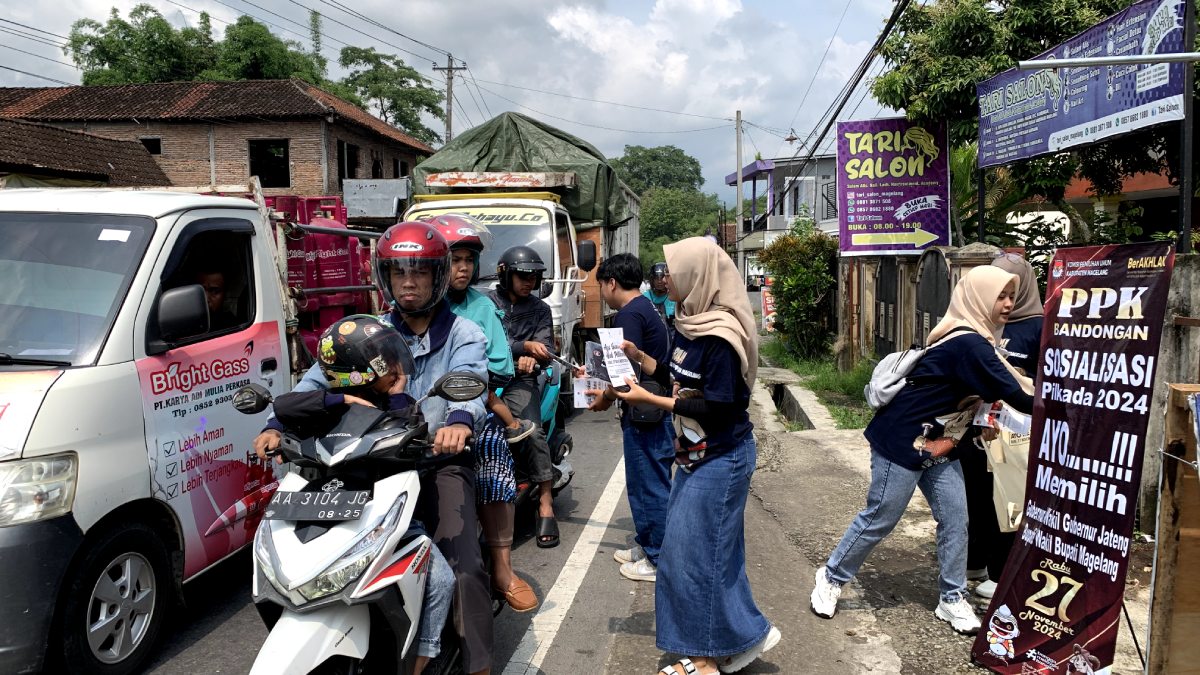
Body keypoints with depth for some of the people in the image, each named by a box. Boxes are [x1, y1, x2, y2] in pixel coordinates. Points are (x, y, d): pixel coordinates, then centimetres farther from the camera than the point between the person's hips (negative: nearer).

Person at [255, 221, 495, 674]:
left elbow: (469, 380, -18)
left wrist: (459, 420, -42)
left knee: (463, 569, -18)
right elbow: (319, 379, -1)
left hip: (441, 460, -3)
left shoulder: (463, 335, 4)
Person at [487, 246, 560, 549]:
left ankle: (546, 505, -16)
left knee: (533, 431, -23)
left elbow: (545, 350, 6)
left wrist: (531, 358, -16)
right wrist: (525, 346, -14)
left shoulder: (539, 309, 16)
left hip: (520, 380, 1)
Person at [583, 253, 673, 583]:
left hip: (644, 416, -10)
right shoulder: (646, 309, 16)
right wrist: (608, 390, 18)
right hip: (655, 412, 10)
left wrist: (606, 398, -7)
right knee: (647, 484, 19)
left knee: (651, 486, -1)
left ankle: (658, 560, 8)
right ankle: (646, 545, 31)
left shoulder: (629, 315, -16)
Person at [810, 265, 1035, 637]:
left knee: (955, 519, 7)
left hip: (938, 445, 10)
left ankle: (952, 599, 19)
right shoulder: (967, 345, -24)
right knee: (879, 519, 2)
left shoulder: (974, 341, 8)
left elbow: (1007, 385, 7)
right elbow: (1011, 393, -23)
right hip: (902, 440, -10)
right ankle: (831, 577, 20)